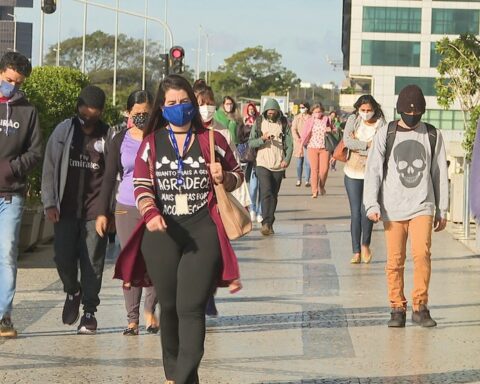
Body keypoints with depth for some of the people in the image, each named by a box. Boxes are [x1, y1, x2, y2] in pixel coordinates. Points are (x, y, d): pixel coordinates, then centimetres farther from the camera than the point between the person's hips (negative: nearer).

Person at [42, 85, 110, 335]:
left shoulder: (108, 136, 2)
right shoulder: (63, 131, 5)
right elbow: (49, 169, 6)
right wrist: (49, 203, -2)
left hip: (96, 210, -1)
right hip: (66, 208, 1)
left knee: (92, 262, -1)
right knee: (63, 258, -4)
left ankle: (89, 312, 11)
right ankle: (72, 292, 27)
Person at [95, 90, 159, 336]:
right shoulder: (120, 141, 6)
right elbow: (109, 177, 8)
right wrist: (103, 212, 3)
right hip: (126, 208, 1)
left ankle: (150, 311, 15)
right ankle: (132, 319, 8)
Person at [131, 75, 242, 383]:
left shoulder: (212, 140, 5)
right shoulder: (151, 143, 7)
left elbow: (238, 175, 16)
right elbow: (141, 185, 2)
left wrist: (223, 178, -8)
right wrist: (150, 213, -17)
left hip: (203, 231, -2)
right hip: (162, 233, 2)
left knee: (191, 307, -11)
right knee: (169, 306, 12)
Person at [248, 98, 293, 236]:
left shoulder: (284, 123, 6)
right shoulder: (259, 122, 5)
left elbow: (289, 144, 4)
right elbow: (250, 142, 2)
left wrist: (287, 159, -11)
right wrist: (262, 139, -16)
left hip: (278, 165, 2)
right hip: (263, 164, -2)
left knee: (274, 195, 6)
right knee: (266, 192, -16)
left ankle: (269, 224, 13)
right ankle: (266, 223, -21)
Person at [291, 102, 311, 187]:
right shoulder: (297, 118, 6)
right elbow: (293, 129, -1)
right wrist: (297, 138, -18)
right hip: (298, 142, 2)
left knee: (307, 162, -8)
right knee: (299, 162, 6)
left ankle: (307, 180, -3)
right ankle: (298, 180, 15)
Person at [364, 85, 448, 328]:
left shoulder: (432, 135, 8)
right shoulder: (385, 134, 3)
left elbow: (440, 174, 12)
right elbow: (373, 170, 2)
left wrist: (442, 210, 11)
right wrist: (372, 205, -8)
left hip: (422, 206, 0)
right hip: (393, 208, 0)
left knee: (422, 254, -15)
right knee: (395, 260, 0)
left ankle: (420, 307, -6)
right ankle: (397, 309, 10)